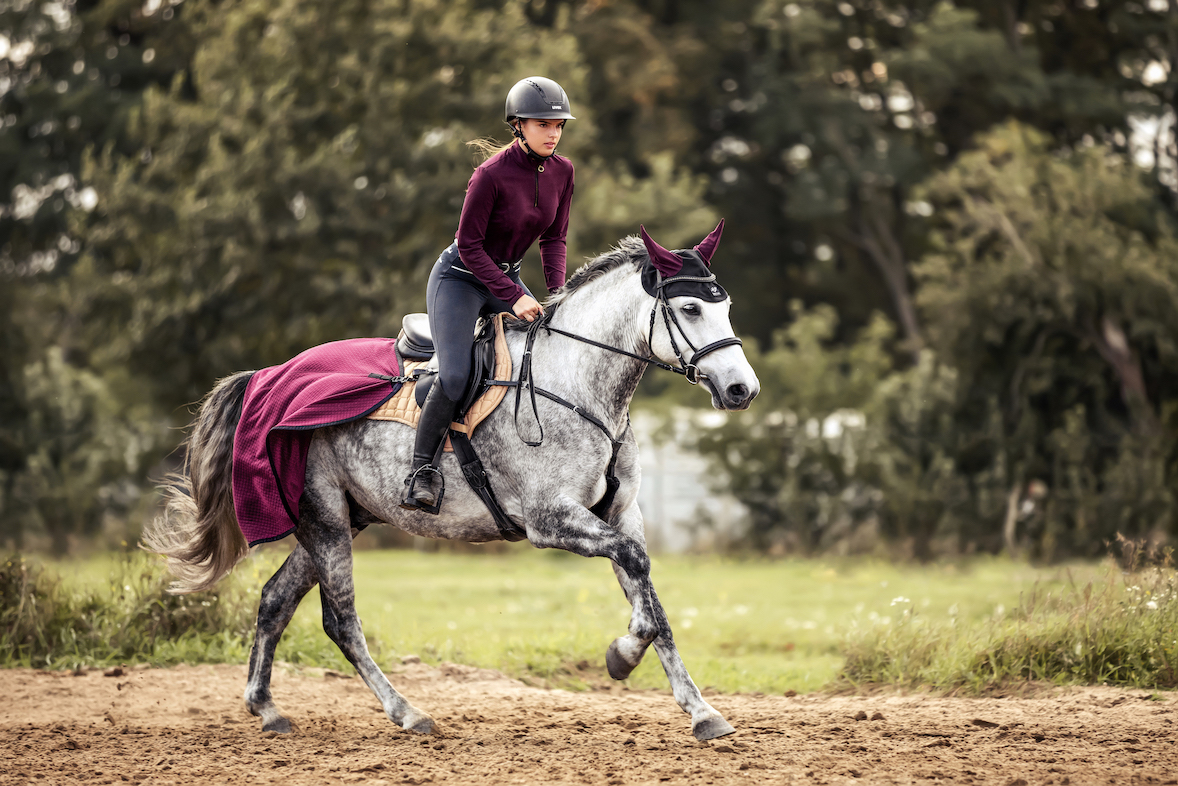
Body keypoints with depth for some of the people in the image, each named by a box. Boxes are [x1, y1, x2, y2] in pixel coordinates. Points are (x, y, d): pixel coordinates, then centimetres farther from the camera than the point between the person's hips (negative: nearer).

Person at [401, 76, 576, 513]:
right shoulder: (491, 174, -23)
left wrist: (558, 294, -8)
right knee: (454, 376, -25)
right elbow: (469, 245, -20)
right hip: (460, 278, -7)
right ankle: (422, 471, -12)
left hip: (507, 279, 7)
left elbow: (553, 239, 7)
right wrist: (513, 297, -26)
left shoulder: (562, 172, -3)